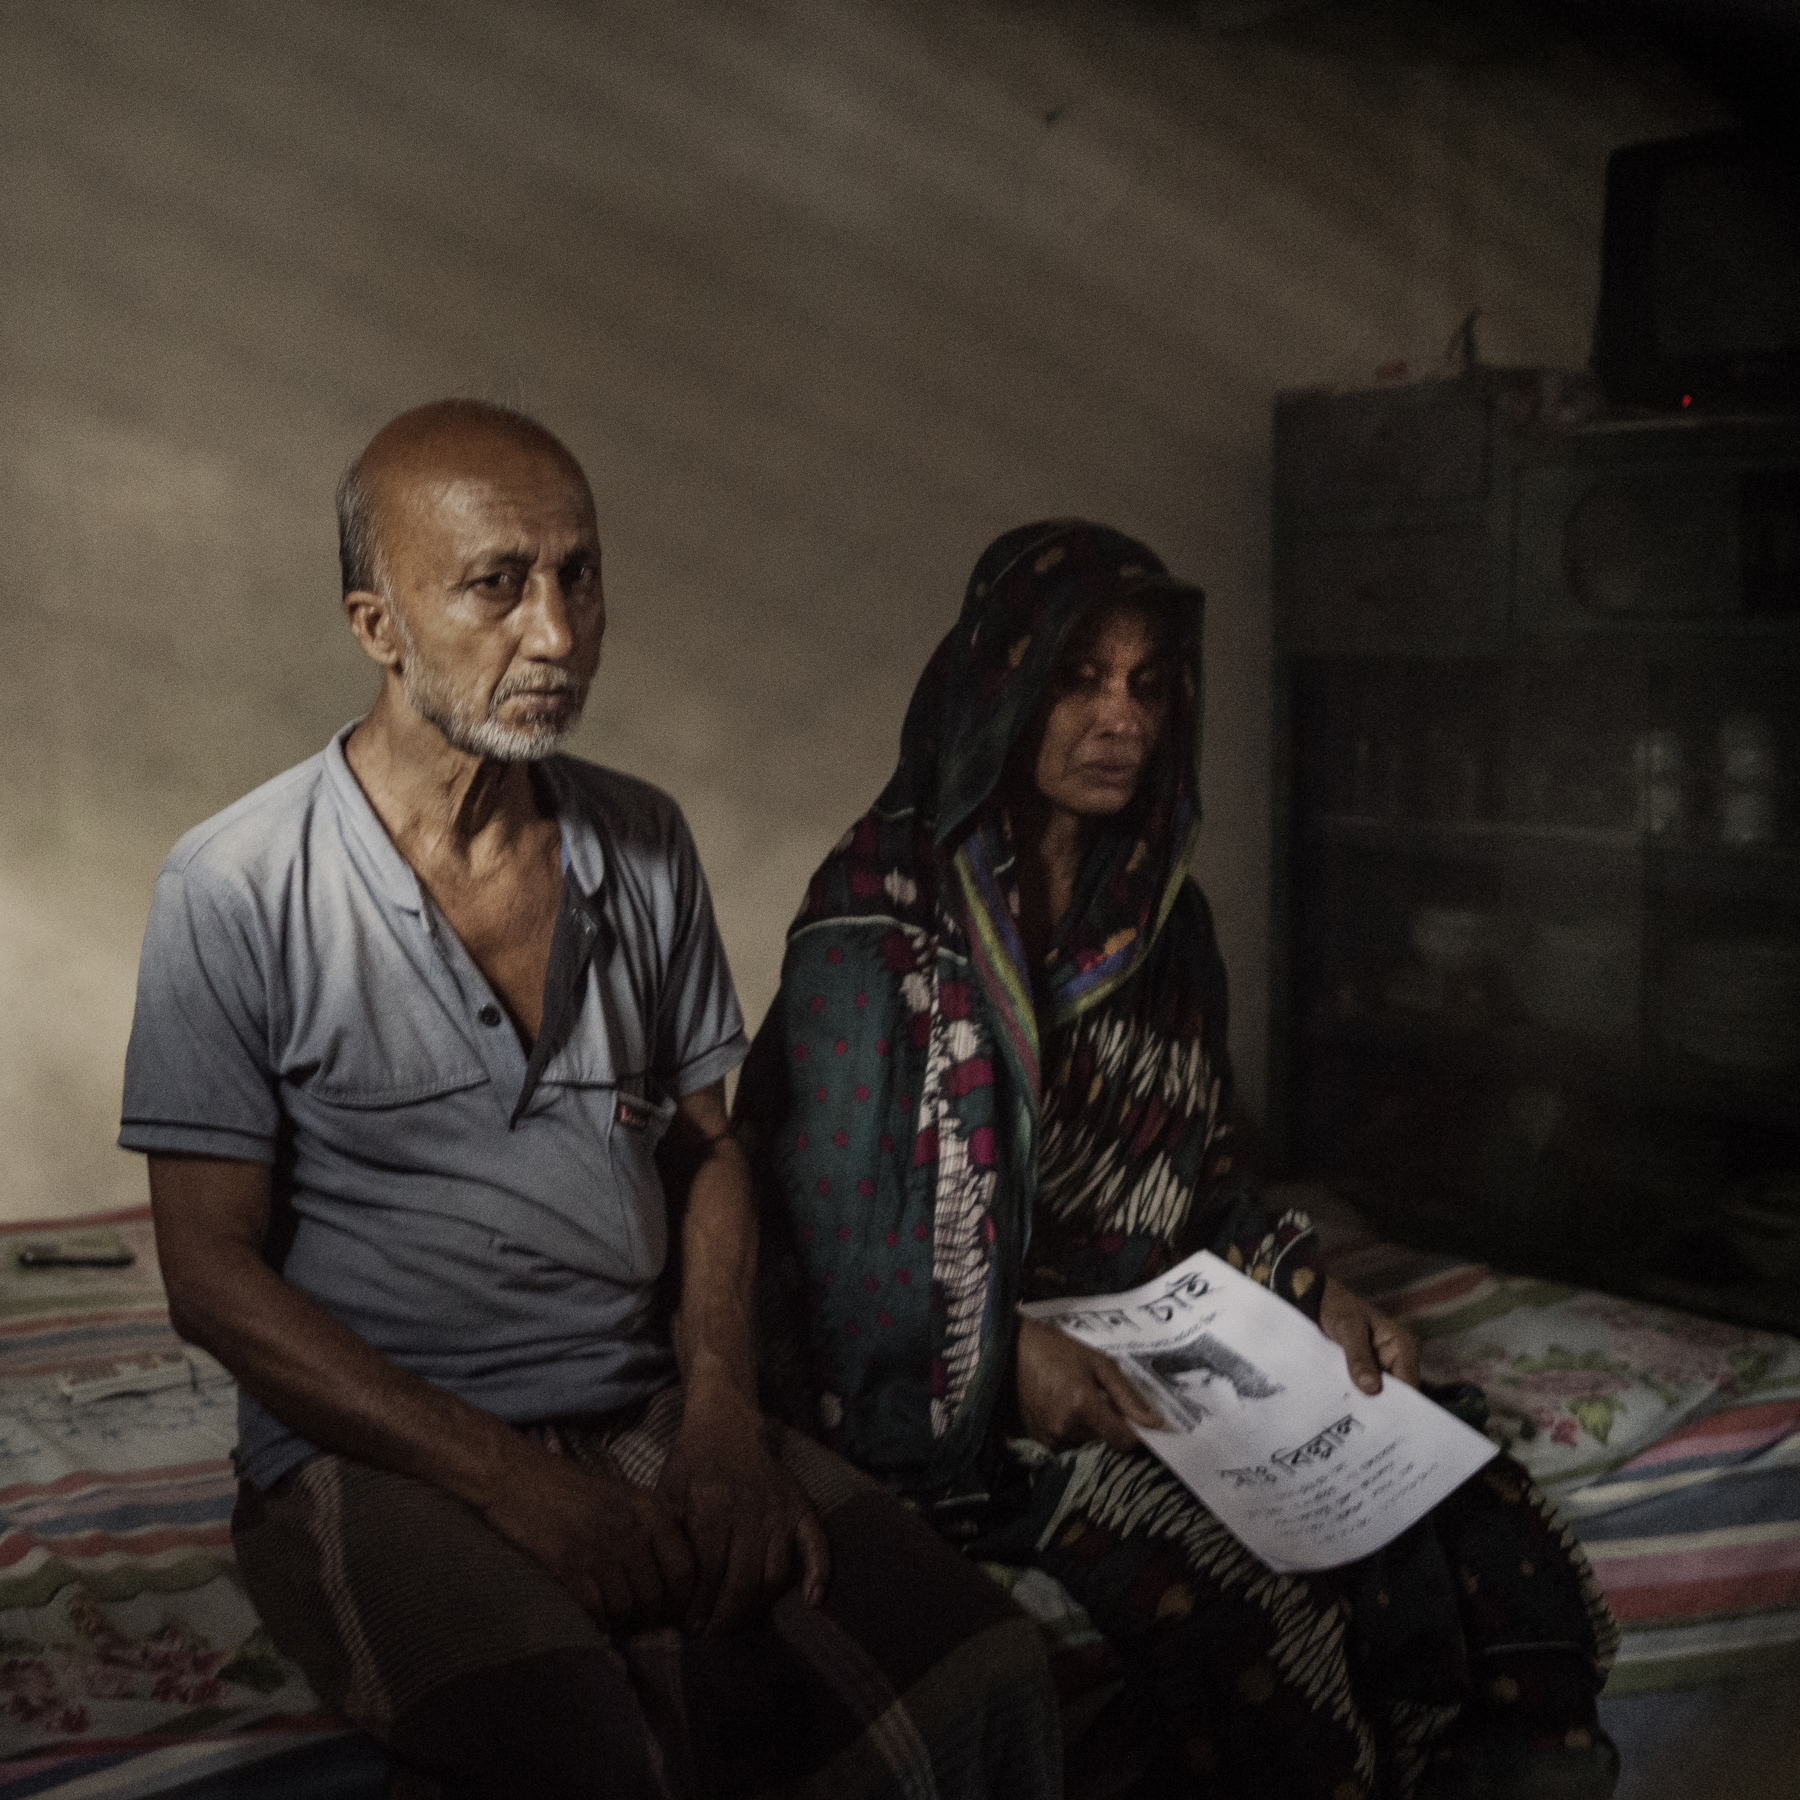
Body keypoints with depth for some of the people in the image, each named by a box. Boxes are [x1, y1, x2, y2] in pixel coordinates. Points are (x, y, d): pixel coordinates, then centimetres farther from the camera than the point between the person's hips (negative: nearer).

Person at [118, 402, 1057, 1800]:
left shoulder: (645, 844, 7)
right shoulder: (236, 892, -8)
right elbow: (213, 1272, -8)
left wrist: (721, 1411, -5)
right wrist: (510, 1478, -16)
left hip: (651, 1414, 4)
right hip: (375, 1455, -4)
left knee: (980, 1679, -17)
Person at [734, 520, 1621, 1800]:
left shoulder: (1162, 914, 11)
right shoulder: (881, 919, -9)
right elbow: (830, 1214, -12)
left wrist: (1313, 1289, -1)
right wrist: (1007, 1356, -23)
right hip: (961, 1392, -6)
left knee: (1448, 1494, -15)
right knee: (1232, 1580, -28)